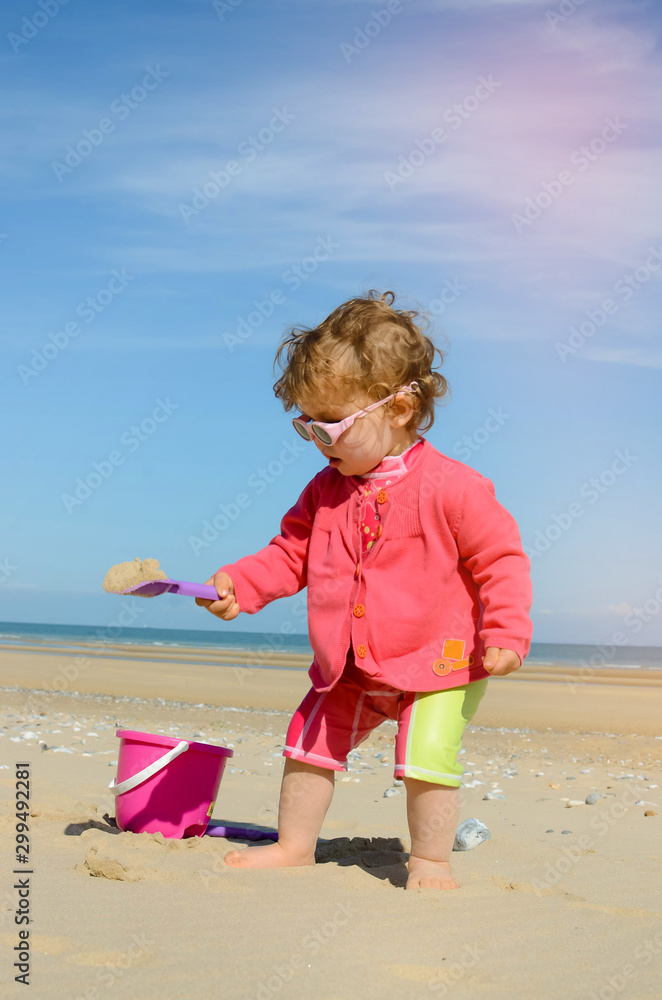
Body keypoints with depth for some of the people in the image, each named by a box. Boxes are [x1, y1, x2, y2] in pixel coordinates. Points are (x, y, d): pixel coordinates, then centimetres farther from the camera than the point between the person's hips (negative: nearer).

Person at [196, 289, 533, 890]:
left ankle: (431, 859, 8)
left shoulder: (451, 486, -16)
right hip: (348, 669, 6)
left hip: (439, 665, -6)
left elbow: (501, 559, -11)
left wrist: (507, 632, -19)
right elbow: (290, 553, 10)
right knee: (310, 744, 12)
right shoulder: (327, 490, 1)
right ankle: (295, 846, 30)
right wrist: (238, 583, -5)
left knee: (427, 756, -14)